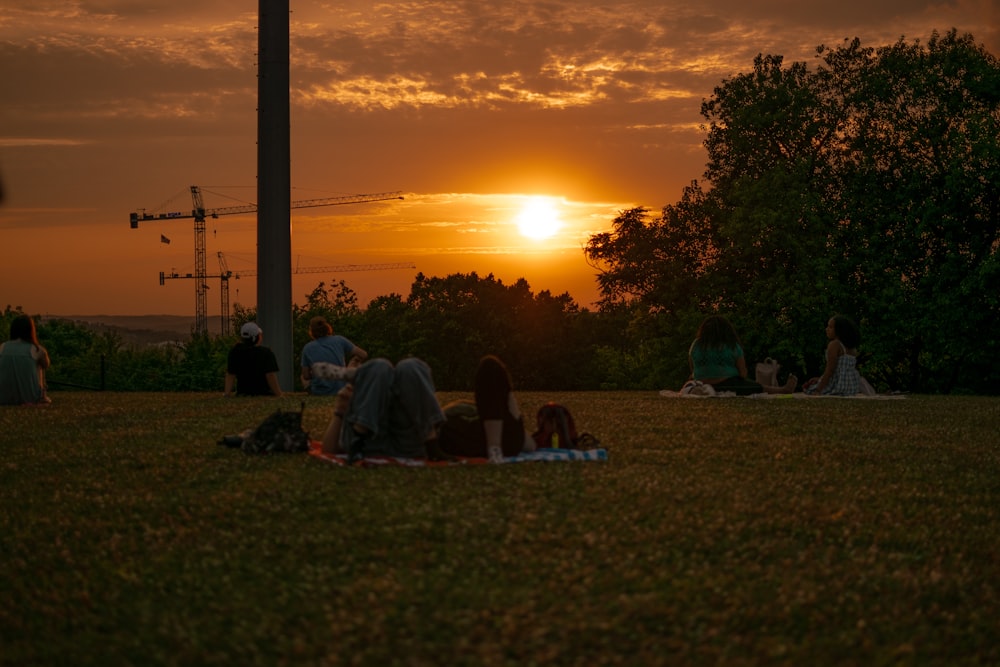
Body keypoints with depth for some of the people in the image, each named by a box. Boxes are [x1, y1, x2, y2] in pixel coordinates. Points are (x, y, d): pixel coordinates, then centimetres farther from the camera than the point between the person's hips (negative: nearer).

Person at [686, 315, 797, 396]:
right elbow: (743, 373, 1)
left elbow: (692, 370, 15)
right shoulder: (733, 346, 0)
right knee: (762, 389, 13)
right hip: (728, 385, -2)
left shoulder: (696, 345, 6)